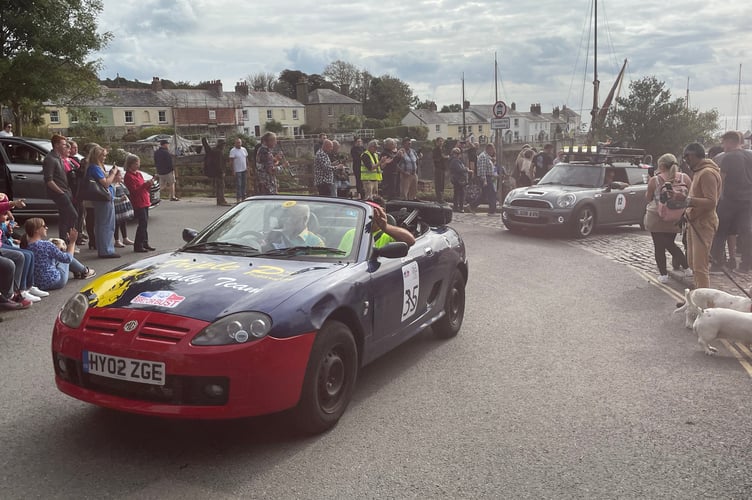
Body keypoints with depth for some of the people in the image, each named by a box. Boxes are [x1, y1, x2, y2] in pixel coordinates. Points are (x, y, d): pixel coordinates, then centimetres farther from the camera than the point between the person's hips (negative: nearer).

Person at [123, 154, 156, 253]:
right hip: (138, 203, -9)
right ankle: (138, 245, -7)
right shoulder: (128, 176, -10)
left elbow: (145, 188, 22)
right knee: (143, 224, -11)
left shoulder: (138, 174, 18)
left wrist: (149, 184, 3)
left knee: (144, 224, 11)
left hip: (145, 202, 9)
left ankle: (145, 244, 17)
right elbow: (134, 190, -18)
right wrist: (145, 185, -23)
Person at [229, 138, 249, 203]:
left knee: (243, 184, 10)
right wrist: (233, 170, -15)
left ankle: (243, 197, 17)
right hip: (237, 170, -6)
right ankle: (238, 198, -3)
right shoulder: (233, 151, -7)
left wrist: (247, 167, 12)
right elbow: (231, 161, -10)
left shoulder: (244, 149, 10)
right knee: (238, 185, -6)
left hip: (244, 170, 6)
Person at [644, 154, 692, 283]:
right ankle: (687, 267, 14)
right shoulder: (685, 178, -5)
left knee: (659, 246, 7)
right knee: (670, 243, 20)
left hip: (656, 219, -3)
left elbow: (648, 198, -1)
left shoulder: (654, 180, -12)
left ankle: (663, 274, 6)